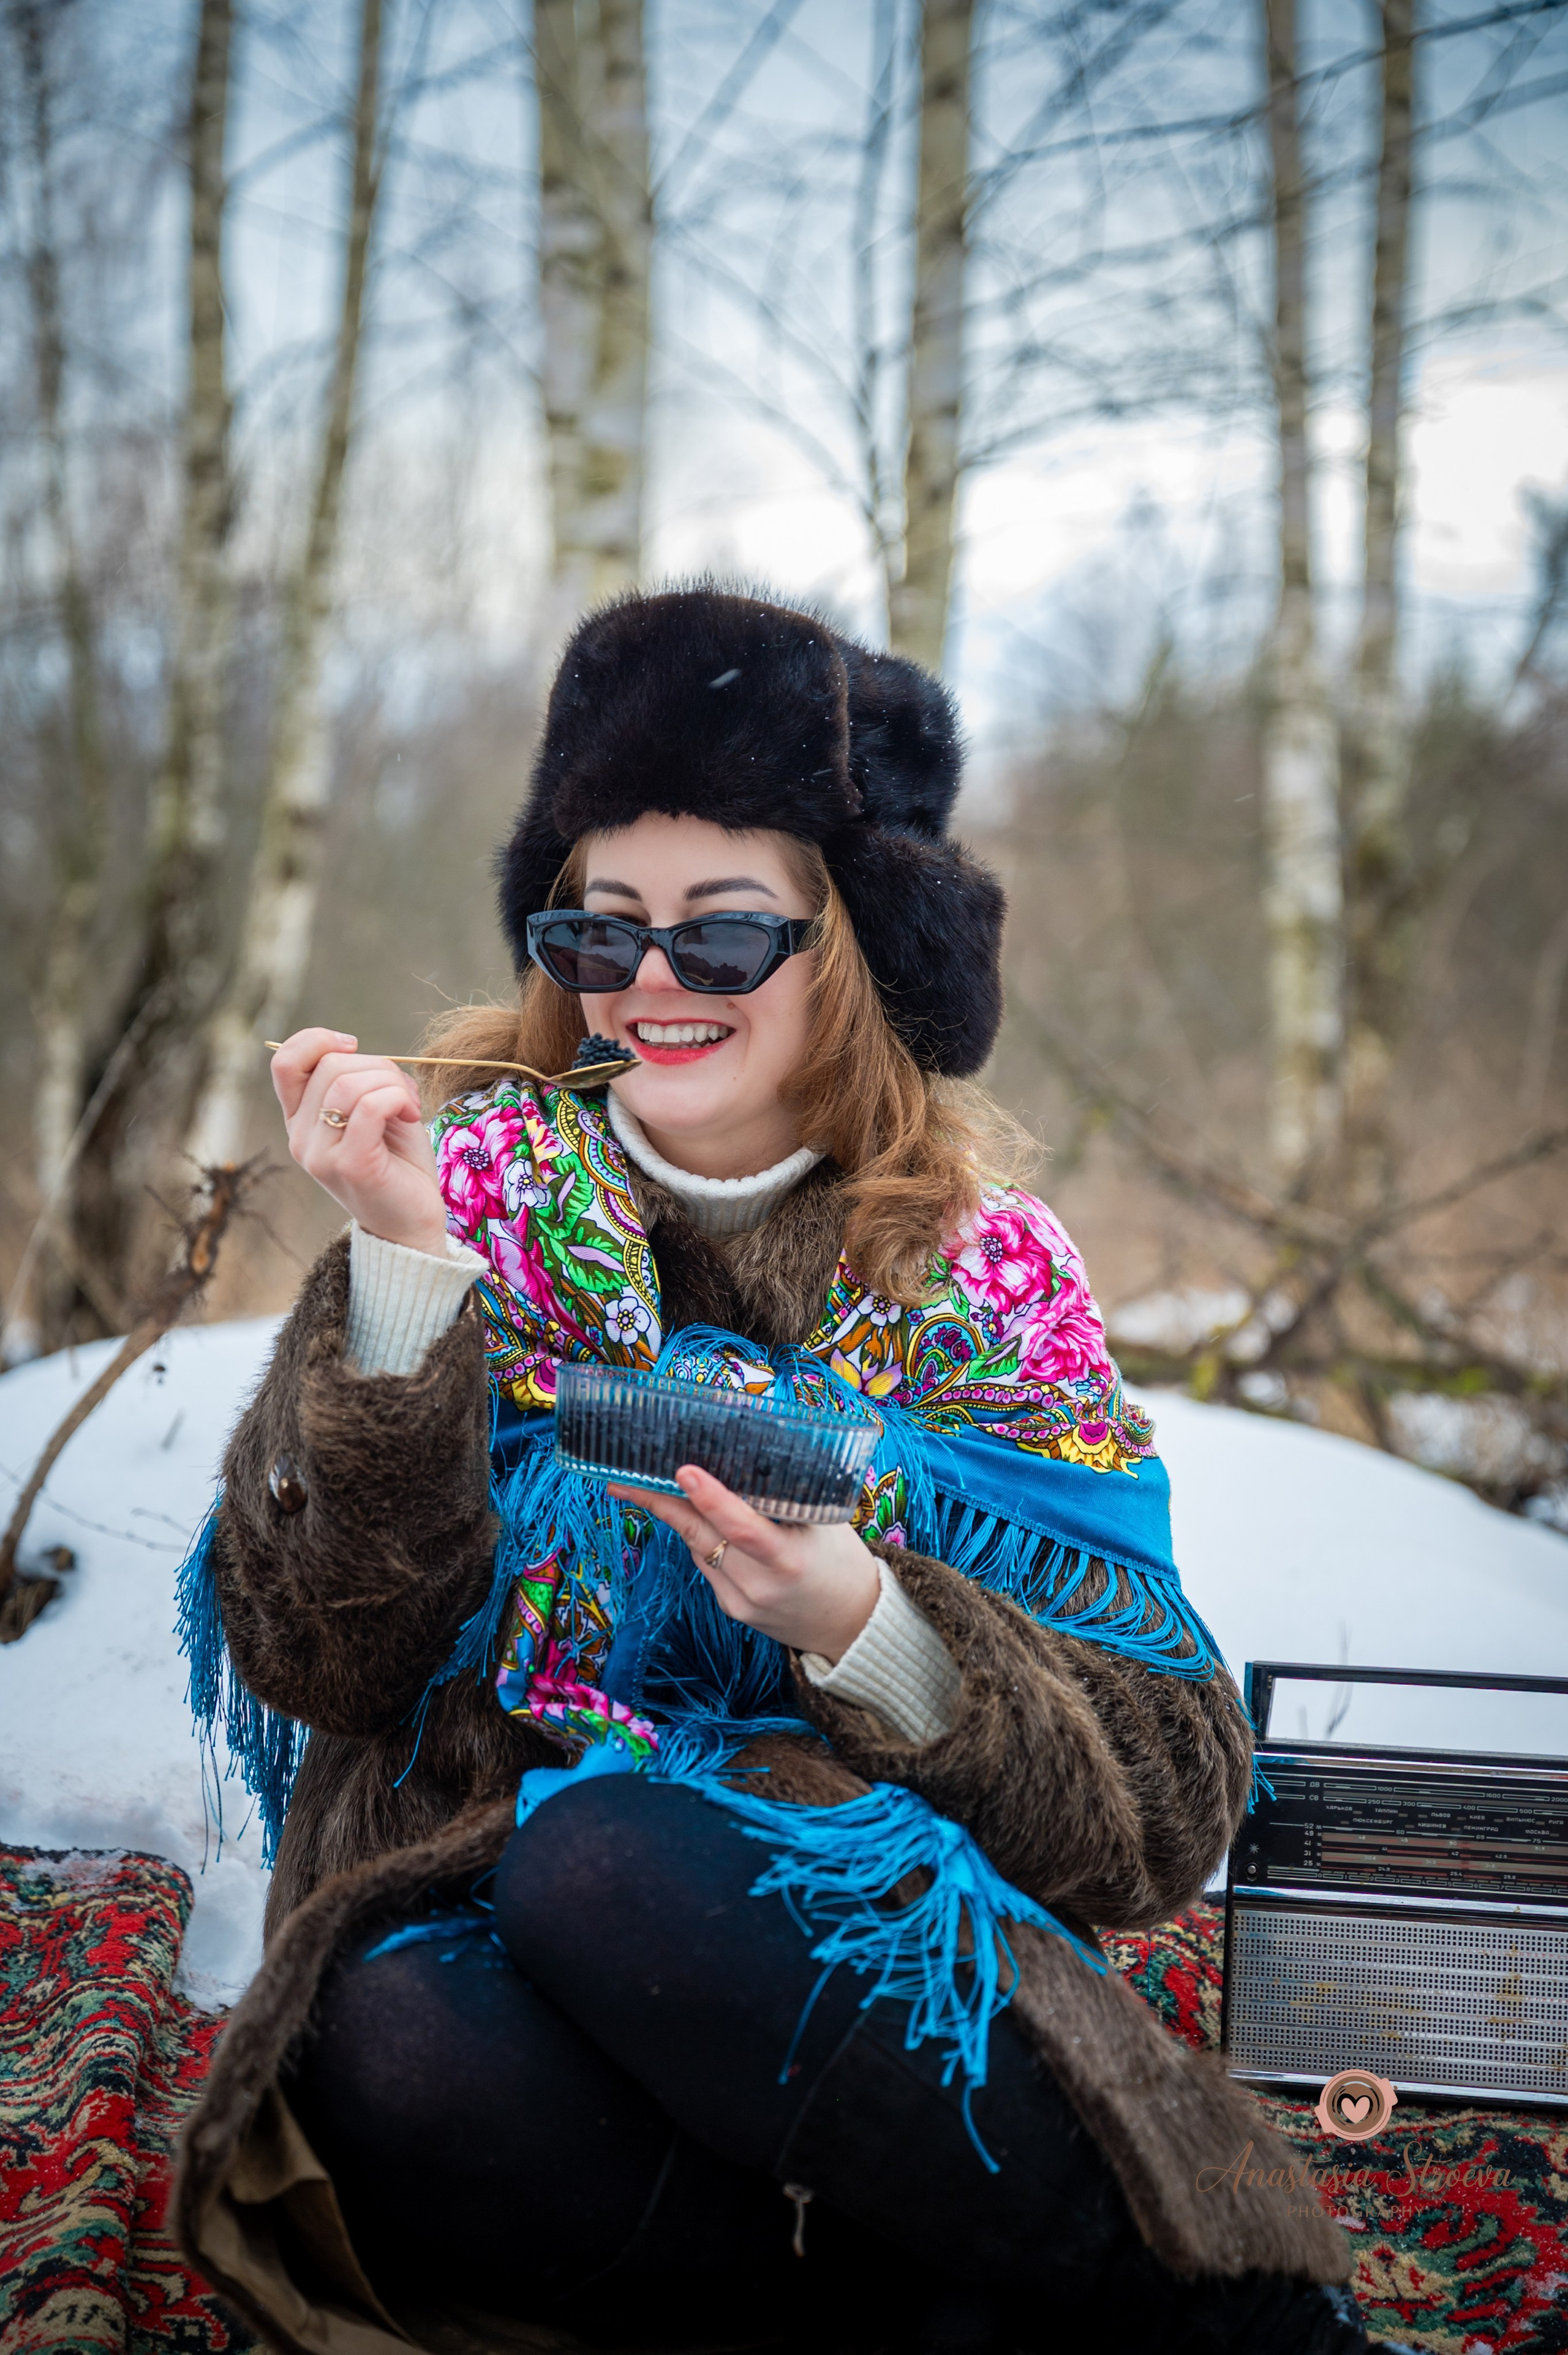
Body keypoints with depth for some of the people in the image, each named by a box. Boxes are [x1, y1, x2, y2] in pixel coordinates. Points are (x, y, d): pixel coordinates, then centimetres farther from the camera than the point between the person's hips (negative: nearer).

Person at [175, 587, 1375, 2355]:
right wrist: (401, 1267, -19)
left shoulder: (980, 1265, 2)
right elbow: (332, 1660, -7)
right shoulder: (491, 1179, 3)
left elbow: (1166, 1806, -3)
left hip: (873, 1958, -1)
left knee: (605, 1865, -32)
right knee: (399, 2052, -32)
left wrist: (867, 1628, -21)